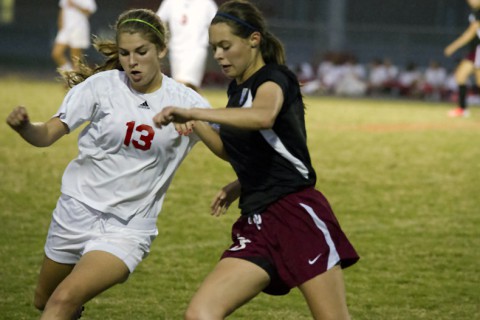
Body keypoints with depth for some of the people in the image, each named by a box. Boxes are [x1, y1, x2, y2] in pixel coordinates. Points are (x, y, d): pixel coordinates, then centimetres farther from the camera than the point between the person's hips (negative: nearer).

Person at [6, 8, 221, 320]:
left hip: (129, 227, -3)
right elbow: (47, 134, -10)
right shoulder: (101, 85, -8)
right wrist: (23, 125, -31)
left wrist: (196, 122, -32)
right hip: (78, 209, 3)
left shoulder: (185, 101, -7)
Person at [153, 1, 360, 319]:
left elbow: (264, 116, -33)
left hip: (299, 216, -8)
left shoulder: (273, 78, -7)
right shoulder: (237, 89, 17)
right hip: (258, 224, 8)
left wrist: (194, 113, -36)